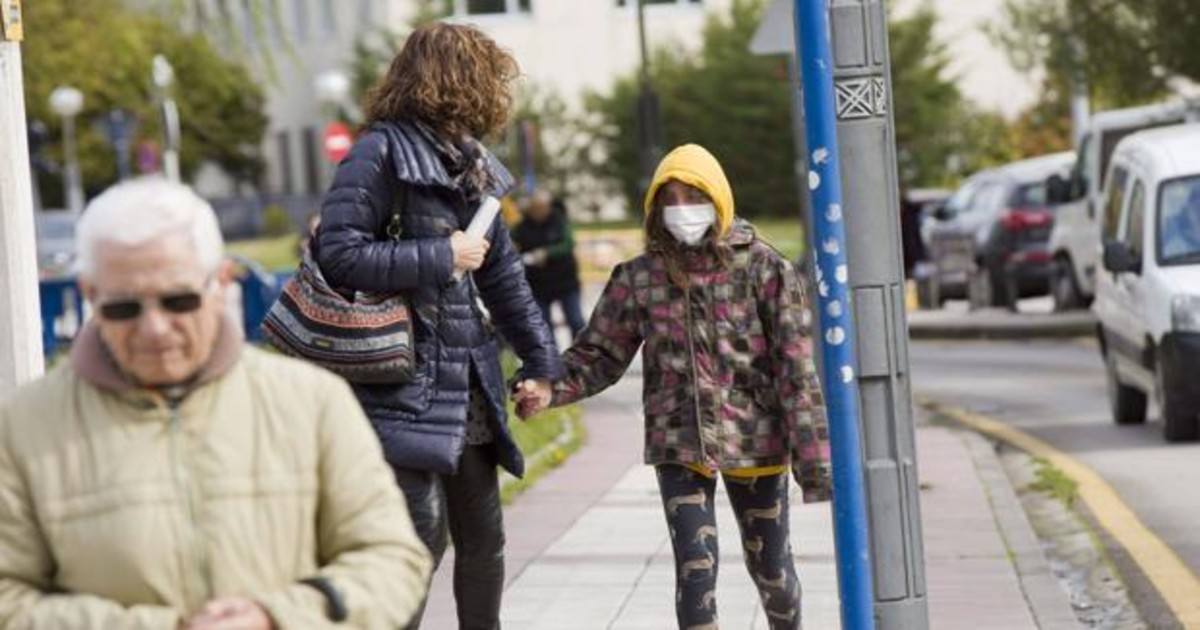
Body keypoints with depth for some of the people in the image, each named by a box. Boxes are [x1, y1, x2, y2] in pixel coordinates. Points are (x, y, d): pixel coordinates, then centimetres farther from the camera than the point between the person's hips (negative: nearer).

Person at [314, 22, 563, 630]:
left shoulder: (470, 163, 15)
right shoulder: (382, 152, -10)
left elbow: (503, 275, 22)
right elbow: (340, 254, -19)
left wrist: (542, 363, 22)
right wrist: (442, 256, -15)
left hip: (470, 391, 8)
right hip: (406, 385, -8)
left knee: (483, 538, 13)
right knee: (423, 532, -12)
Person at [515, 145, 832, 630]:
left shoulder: (762, 269, -7)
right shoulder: (640, 278, -1)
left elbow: (797, 367, -8)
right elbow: (600, 354, 3)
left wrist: (813, 458, -13)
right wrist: (550, 389, -18)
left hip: (754, 441, -1)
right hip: (679, 444, 1)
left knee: (770, 565, 13)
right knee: (695, 569, -9)